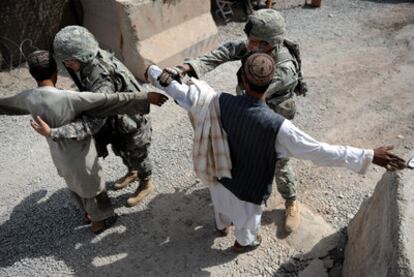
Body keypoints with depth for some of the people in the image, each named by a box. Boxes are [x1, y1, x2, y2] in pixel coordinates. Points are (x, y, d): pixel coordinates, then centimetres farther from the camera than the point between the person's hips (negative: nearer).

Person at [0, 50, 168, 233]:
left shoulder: (28, 98, -13)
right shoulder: (69, 98, -33)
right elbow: (111, 101, -35)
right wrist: (146, 97, -32)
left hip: (60, 157, 6)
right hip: (80, 158, -6)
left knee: (75, 186, 31)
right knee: (91, 189, 20)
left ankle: (89, 213, 54)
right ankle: (103, 218, 44)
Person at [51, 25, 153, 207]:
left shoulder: (102, 79, -42)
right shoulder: (91, 61, -16)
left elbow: (92, 123, -48)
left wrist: (54, 133, -50)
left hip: (132, 122, -8)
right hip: (116, 119, 8)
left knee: (137, 155, 19)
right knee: (121, 150, 30)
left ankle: (146, 185, 47)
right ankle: (132, 173, 60)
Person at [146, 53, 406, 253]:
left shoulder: (222, 103, -29)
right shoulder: (277, 125, -39)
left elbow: (186, 96, -16)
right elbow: (320, 151, -34)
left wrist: (157, 73, 1)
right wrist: (370, 156, -27)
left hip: (221, 172, 4)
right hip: (248, 183, -3)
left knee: (222, 201, 38)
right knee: (247, 216, 31)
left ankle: (223, 225, 70)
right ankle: (245, 242, 63)